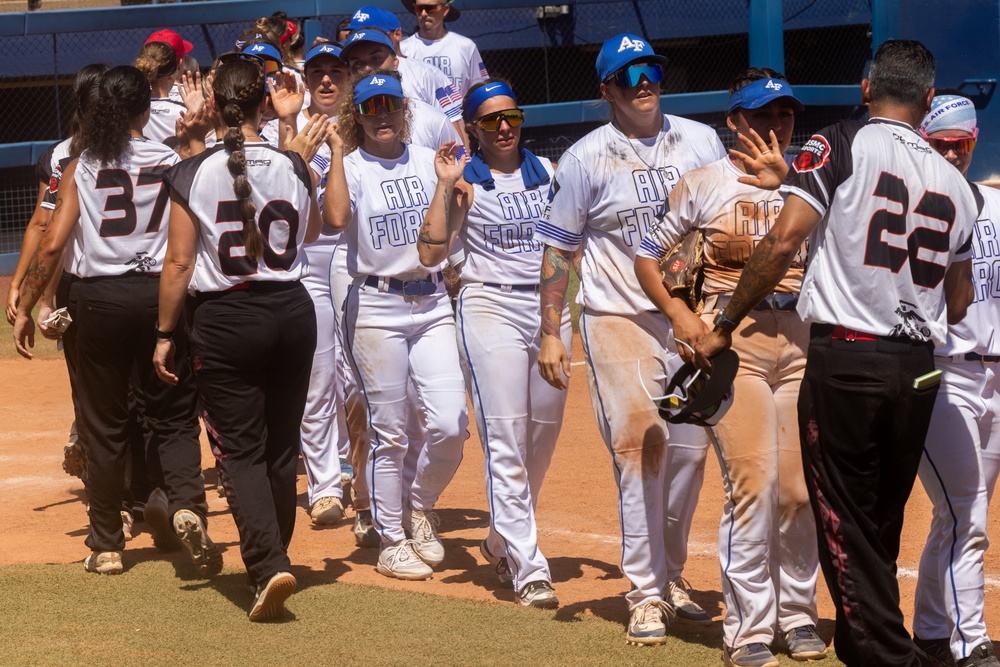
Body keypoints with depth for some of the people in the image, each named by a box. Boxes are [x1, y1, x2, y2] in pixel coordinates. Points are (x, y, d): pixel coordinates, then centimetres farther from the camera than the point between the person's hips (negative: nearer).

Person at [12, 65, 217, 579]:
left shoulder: (80, 169, -1)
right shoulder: (173, 162, 0)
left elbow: (52, 246, -6)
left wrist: (25, 309, 2)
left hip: (98, 300, 0)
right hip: (160, 294, 0)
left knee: (103, 426, 10)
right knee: (173, 416, 10)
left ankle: (106, 546, 15)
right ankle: (188, 505, -17)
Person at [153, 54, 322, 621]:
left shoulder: (193, 174, -9)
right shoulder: (293, 168, -2)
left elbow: (179, 262, -8)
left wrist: (166, 334, 1)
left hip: (224, 319, -3)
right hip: (292, 312, 3)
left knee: (242, 450, 0)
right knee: (282, 445, 15)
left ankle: (268, 567, -17)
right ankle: (272, 559, 24)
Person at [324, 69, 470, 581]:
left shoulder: (429, 163, 9)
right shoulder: (350, 167, 0)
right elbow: (335, 218, -23)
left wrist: (444, 186, -7)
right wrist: (339, 149, -17)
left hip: (432, 304, 3)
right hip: (375, 308, -3)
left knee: (450, 424, -7)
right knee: (389, 433, 0)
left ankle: (420, 505, 20)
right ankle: (391, 540, 13)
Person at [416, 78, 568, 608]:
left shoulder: (547, 172, 12)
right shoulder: (466, 180, 0)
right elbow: (430, 254, -9)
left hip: (551, 306, 5)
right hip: (492, 307, -5)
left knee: (543, 435, 9)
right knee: (505, 441, -10)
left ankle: (502, 542, 29)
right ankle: (528, 569, -13)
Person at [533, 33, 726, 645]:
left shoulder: (701, 141, 6)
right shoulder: (586, 159, -2)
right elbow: (558, 248, 1)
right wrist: (550, 332, -4)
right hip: (620, 320, -4)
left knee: (690, 451, 8)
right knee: (640, 451, -9)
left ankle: (671, 577, 25)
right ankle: (647, 596, -5)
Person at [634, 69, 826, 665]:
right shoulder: (705, 184, 4)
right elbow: (648, 255, 8)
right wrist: (680, 314, -6)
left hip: (802, 340, 3)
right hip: (732, 338, -3)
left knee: (802, 488, 3)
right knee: (752, 483, -11)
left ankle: (797, 614, 20)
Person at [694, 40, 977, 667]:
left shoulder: (843, 145, -4)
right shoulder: (956, 183, 11)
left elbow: (784, 241, -13)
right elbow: (959, 305, 16)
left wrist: (725, 325, -5)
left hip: (845, 359, -5)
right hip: (920, 369, 5)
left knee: (846, 524, -1)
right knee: (884, 522, 16)